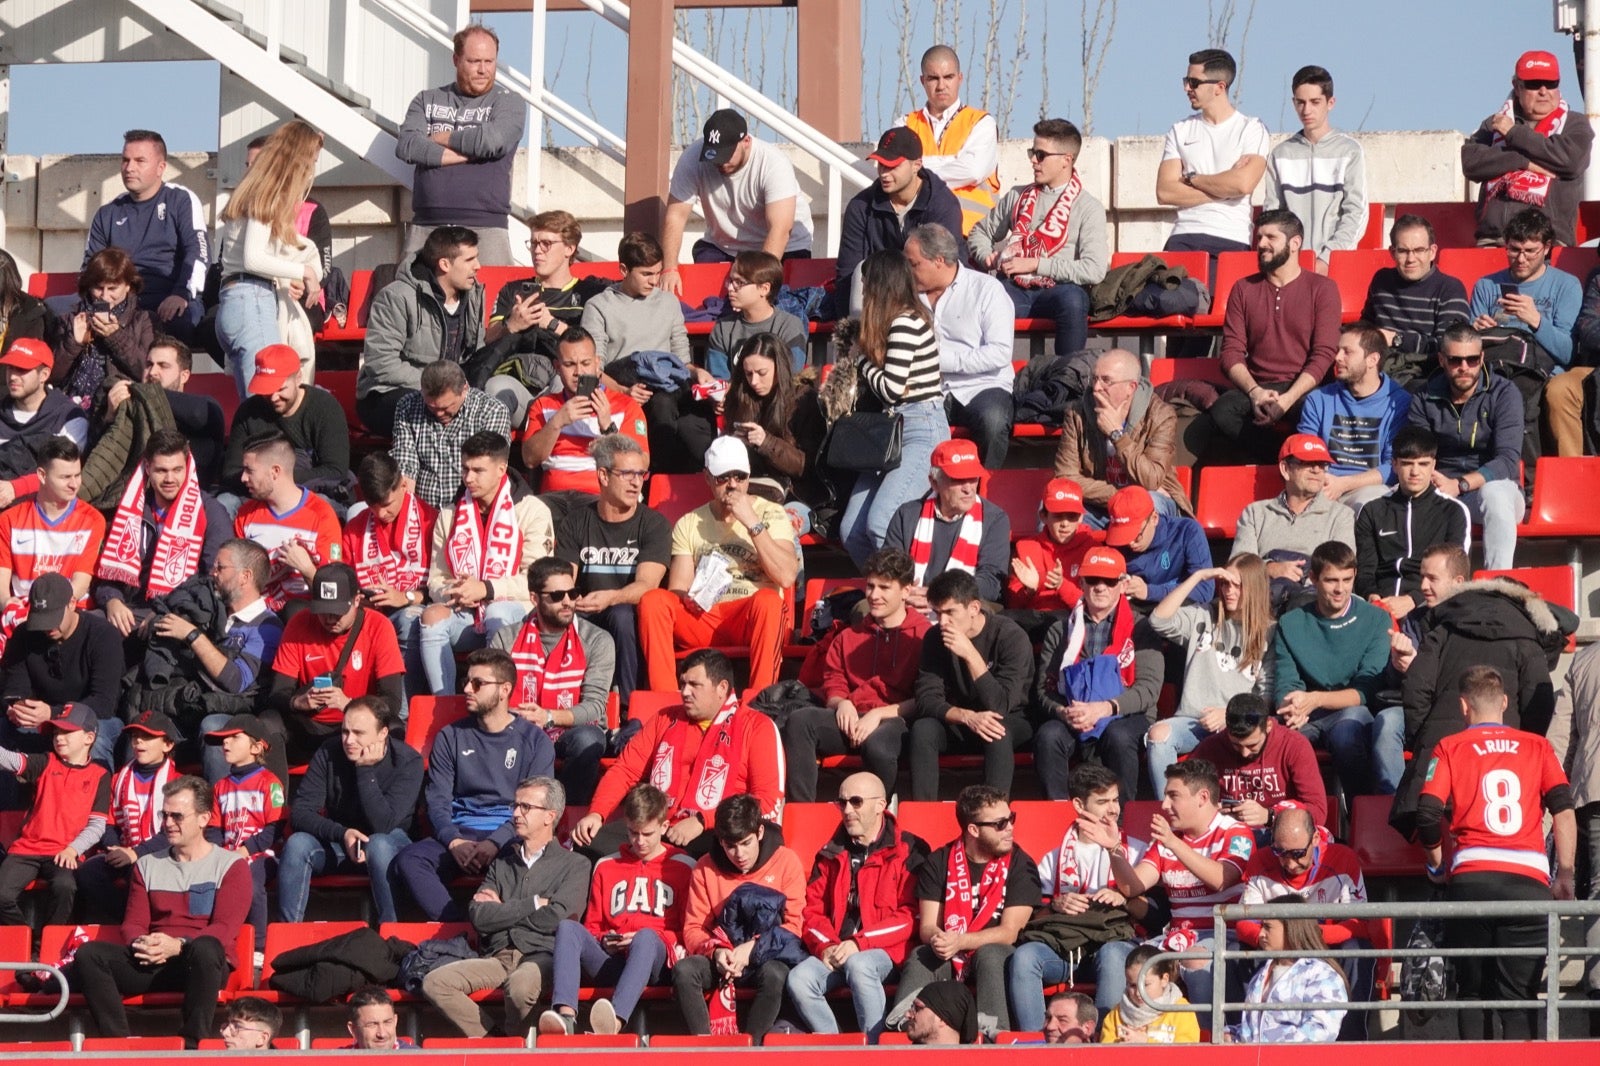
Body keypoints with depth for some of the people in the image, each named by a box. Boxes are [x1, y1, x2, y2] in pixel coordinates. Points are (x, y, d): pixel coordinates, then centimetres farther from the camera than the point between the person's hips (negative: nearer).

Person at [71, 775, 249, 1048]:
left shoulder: (231, 865, 7)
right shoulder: (148, 865, 21)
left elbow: (225, 929, -6)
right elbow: (133, 923, 14)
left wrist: (179, 945, -23)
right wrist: (140, 944, -12)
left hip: (203, 964, -4)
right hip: (151, 964, 4)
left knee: (205, 948, -40)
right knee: (89, 954, -22)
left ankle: (192, 1044, -37)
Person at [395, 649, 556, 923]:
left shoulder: (535, 740, 9)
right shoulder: (451, 737, 16)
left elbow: (533, 805, 1)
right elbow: (436, 799, 8)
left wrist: (495, 843, -16)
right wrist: (454, 842, -12)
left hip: (511, 837, -3)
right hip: (458, 833, 3)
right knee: (407, 861, -29)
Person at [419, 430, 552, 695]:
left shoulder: (532, 511, 1)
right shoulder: (450, 515, 16)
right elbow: (435, 581, 13)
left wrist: (486, 589, -19)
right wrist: (451, 593, -11)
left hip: (515, 612, -4)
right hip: (465, 616, 4)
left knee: (497, 614, -38)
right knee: (432, 616, -29)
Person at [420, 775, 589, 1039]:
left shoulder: (575, 865, 10)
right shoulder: (502, 862, 23)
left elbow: (553, 920, -6)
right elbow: (479, 916, 6)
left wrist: (504, 909, 5)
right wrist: (534, 904, 1)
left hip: (541, 957, -4)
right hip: (497, 956, 4)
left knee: (520, 985, -39)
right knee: (434, 983, -21)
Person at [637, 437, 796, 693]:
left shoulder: (771, 514, 8)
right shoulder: (689, 524, 16)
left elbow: (786, 576, -8)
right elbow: (677, 589, 8)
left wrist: (753, 523, -11)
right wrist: (688, 598, -17)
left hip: (753, 621, -2)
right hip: (703, 619, 2)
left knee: (768, 600, -36)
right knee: (652, 600, -24)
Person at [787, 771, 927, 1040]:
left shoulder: (908, 852, 2)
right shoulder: (831, 854, 19)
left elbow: (910, 916, -6)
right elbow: (812, 911, 15)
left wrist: (858, 943, -15)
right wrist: (826, 946, -7)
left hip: (882, 950, -5)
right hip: (834, 954, 5)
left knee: (858, 965, -38)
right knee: (799, 979, -25)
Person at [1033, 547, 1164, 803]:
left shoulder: (1139, 629, 8)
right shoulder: (1061, 631, 17)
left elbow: (1149, 688, -4)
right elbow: (1043, 688, 9)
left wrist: (1104, 709, -19)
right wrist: (1062, 712, -15)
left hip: (1125, 718, -2)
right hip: (1071, 723, 2)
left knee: (1118, 736, -36)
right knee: (1048, 735, -31)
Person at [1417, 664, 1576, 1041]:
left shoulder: (1451, 748, 10)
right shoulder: (1537, 747, 15)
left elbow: (1428, 813, -2)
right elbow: (1564, 809, 2)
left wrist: (1437, 863, 14)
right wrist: (1565, 875, 4)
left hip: (1471, 878, 0)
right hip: (1529, 880, 0)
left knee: (1473, 994, 10)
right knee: (1519, 997, -1)